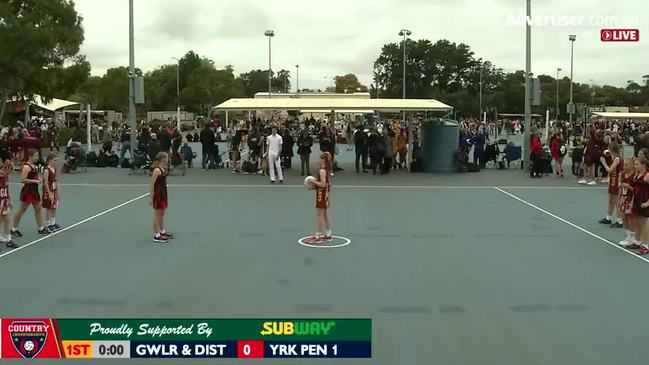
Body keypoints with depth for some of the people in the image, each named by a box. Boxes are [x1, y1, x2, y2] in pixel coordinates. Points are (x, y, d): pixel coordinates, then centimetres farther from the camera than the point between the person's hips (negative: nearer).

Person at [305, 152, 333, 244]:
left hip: (321, 194, -10)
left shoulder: (322, 171, -20)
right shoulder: (328, 170, 8)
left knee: (319, 215, -4)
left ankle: (318, 236, 0)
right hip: (327, 193, 10)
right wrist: (316, 181, 11)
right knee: (326, 214, 17)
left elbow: (323, 184, -25)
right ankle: (328, 234, 24)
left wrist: (314, 181, -15)